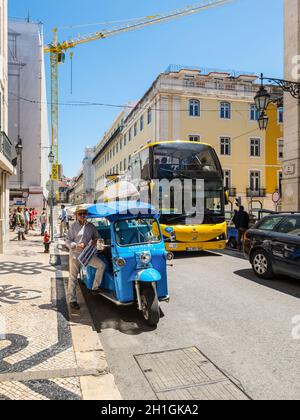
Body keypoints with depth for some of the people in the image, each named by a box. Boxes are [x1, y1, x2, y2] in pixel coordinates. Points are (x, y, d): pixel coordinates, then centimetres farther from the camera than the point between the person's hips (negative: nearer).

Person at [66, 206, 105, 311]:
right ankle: (72, 300, 11)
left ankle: (95, 287, 2)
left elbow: (96, 236, 18)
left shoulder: (90, 226, 4)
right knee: (73, 278, 2)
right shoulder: (73, 226, -6)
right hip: (75, 254, -3)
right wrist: (77, 245, -20)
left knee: (101, 265, -12)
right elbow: (67, 241, -5)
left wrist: (95, 241, -4)